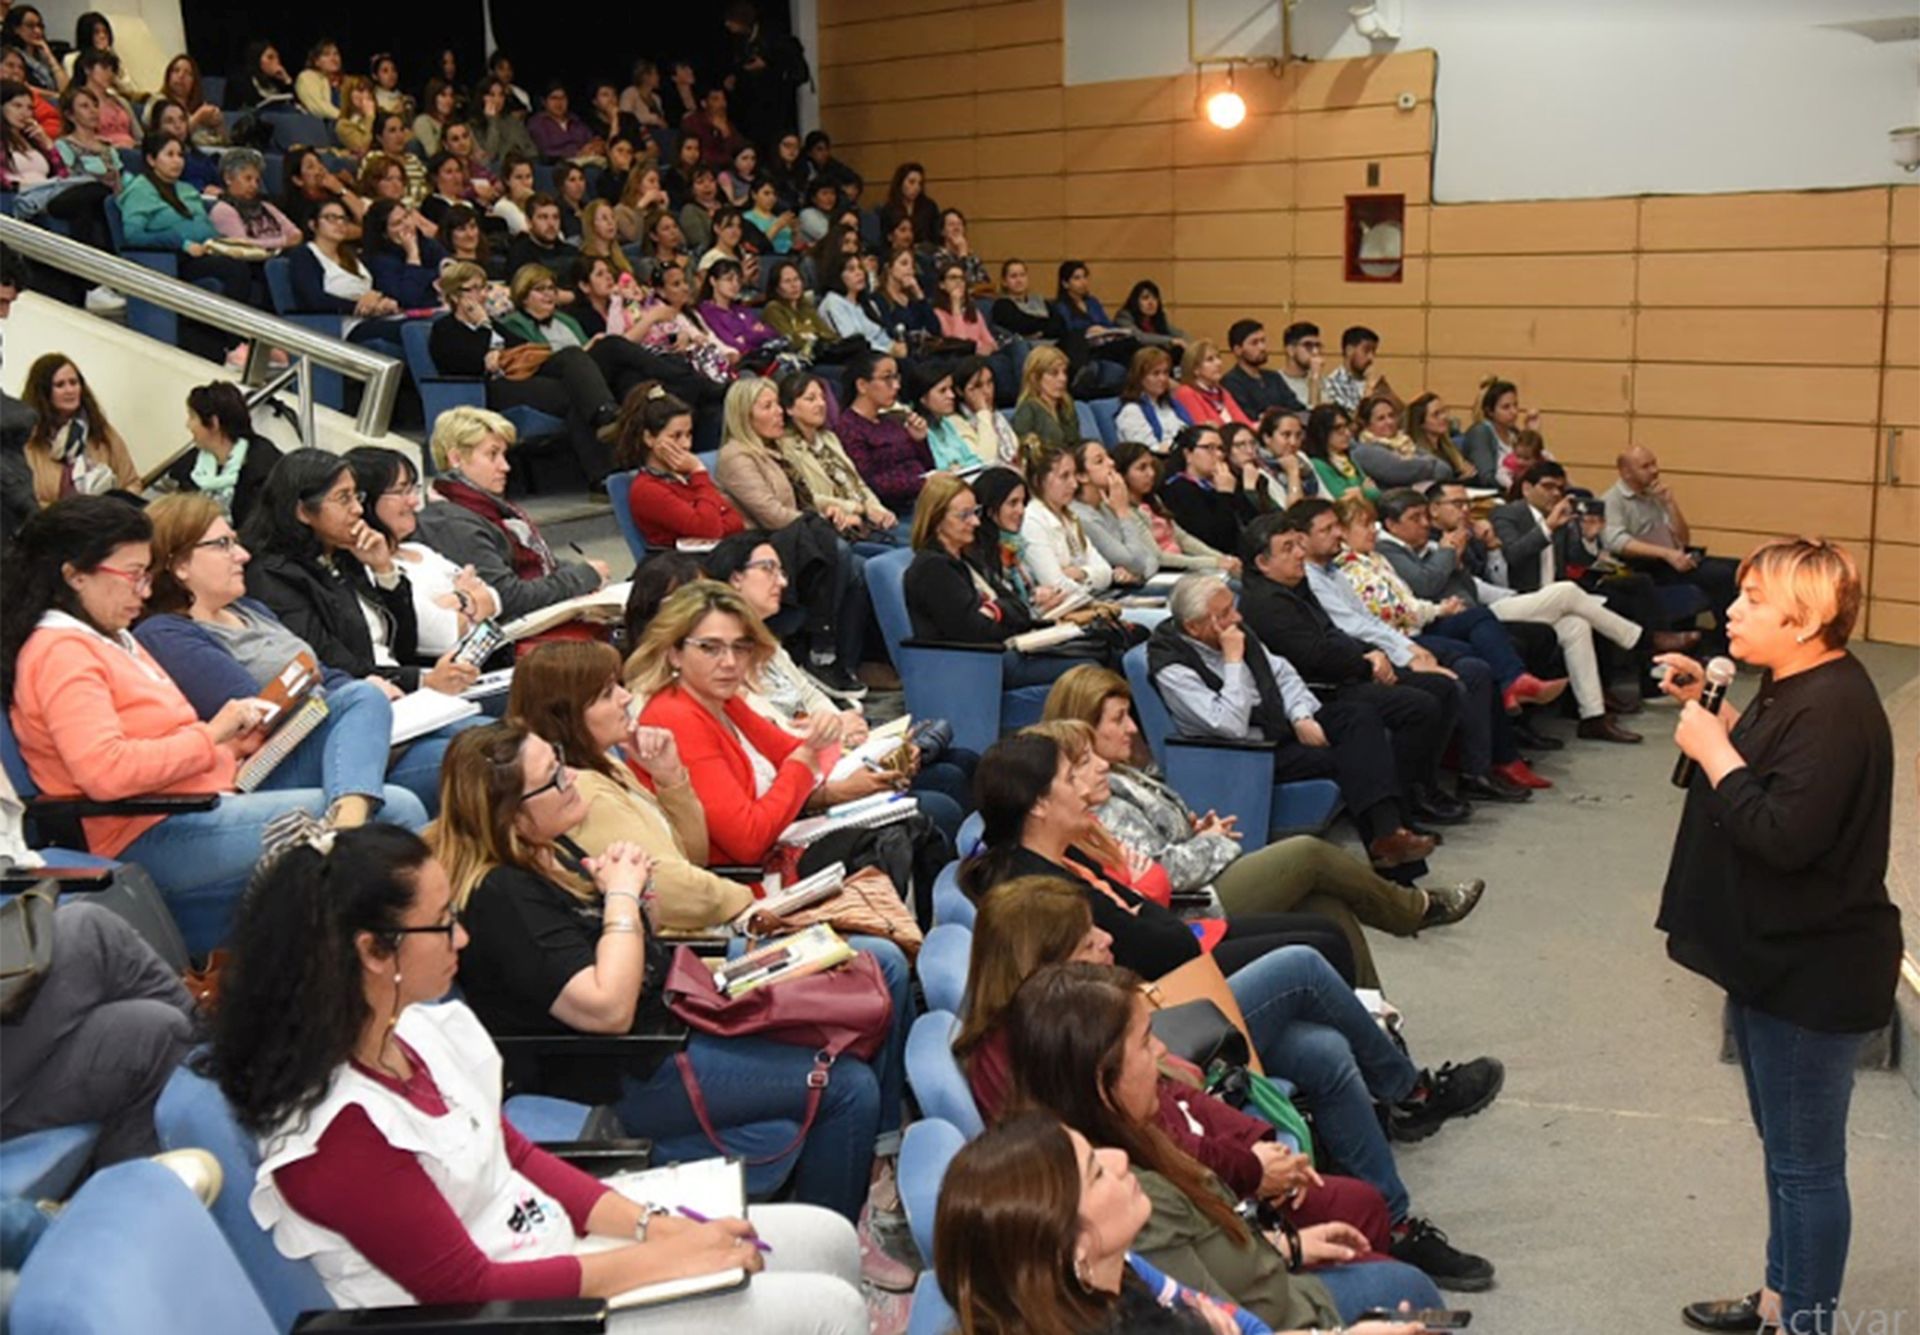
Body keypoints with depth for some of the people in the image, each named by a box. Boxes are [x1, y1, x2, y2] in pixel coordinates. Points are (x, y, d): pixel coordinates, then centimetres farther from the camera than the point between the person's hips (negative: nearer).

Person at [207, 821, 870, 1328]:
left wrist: (652, 1223, -4)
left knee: (829, 1239, 9)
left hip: (551, 1245, 8)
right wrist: (659, 1258, -18)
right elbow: (467, 1288, -21)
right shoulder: (335, 1129, -26)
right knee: (830, 1310, -9)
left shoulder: (417, 1027, -2)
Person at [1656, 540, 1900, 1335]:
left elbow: (1784, 833, -31)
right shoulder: (1791, 686, 6)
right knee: (1781, 1144, 23)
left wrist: (1713, 749, -22)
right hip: (1770, 955, 11)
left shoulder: (1833, 711, -24)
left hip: (1812, 972, -11)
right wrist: (1710, 709, 5)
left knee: (1805, 1160, 4)